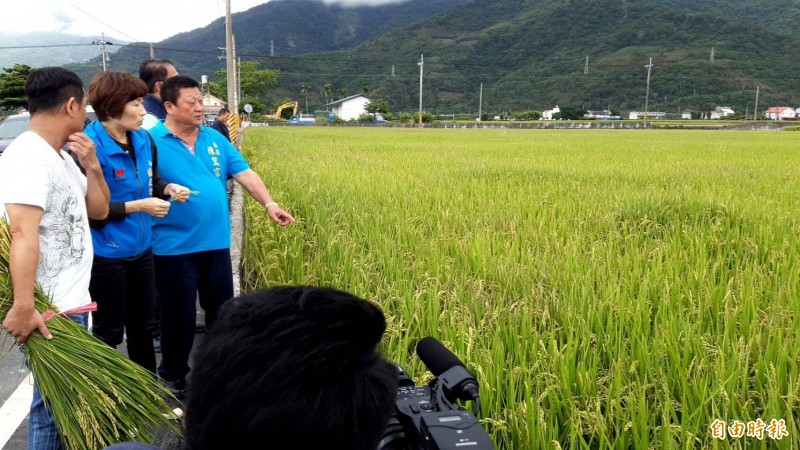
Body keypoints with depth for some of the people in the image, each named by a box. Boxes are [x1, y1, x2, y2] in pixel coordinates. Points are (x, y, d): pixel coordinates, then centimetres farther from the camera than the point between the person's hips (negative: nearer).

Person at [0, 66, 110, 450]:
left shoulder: (60, 156, 12)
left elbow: (99, 210, 17)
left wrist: (91, 166, 1)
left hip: (71, 303, 10)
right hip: (50, 311, -10)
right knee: (53, 407, 1)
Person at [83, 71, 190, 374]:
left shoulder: (142, 139, 1)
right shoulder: (90, 146, -21)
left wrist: (168, 188, -5)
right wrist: (138, 206, -22)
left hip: (141, 248, 7)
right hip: (106, 255, -7)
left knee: (142, 322, 22)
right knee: (108, 330, 11)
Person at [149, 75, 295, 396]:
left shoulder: (215, 139, 8)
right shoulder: (152, 140, -7)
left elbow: (245, 174, 2)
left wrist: (269, 204, -11)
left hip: (216, 244, 5)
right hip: (174, 248, -5)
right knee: (179, 315, 6)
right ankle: (172, 377, 27)